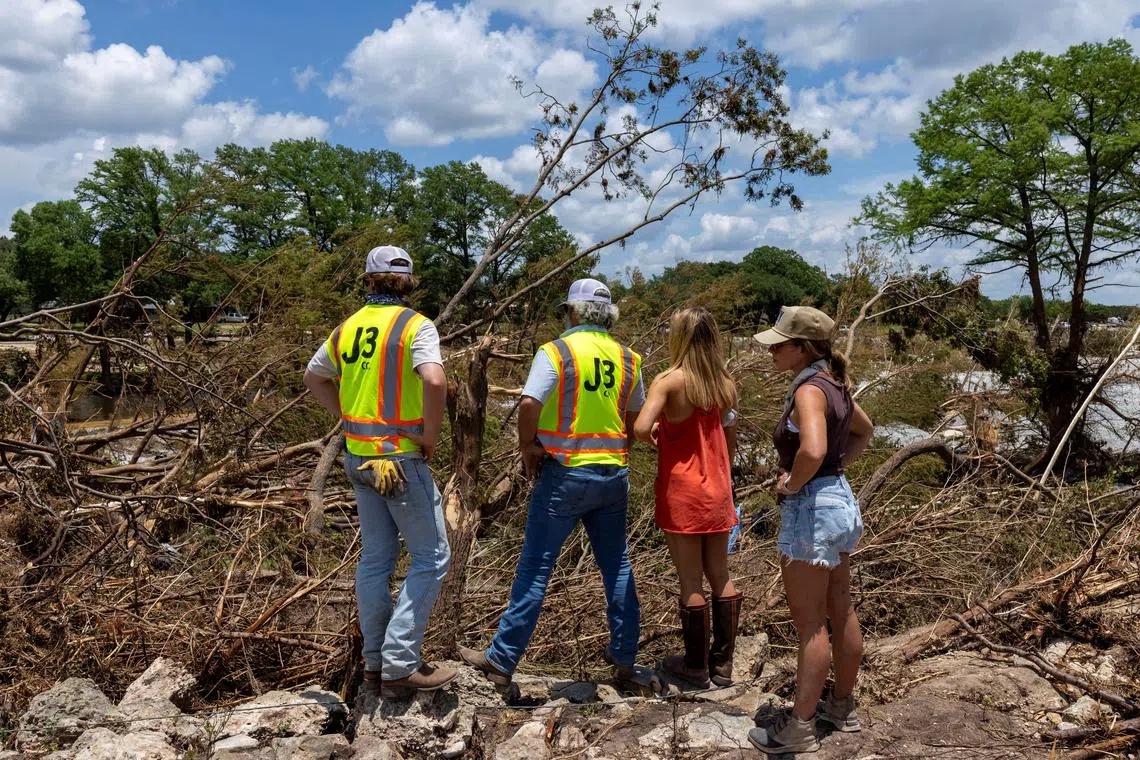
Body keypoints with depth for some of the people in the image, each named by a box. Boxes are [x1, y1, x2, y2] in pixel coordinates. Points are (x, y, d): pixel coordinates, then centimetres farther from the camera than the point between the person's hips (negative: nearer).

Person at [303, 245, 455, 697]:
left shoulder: (347, 329, 8)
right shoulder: (415, 326, -12)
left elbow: (314, 379, 22)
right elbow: (435, 382, -29)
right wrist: (430, 436, -15)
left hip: (359, 456, 7)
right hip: (401, 458, -7)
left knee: (375, 559, 15)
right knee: (431, 557, 3)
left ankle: (375, 664, 23)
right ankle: (401, 665, 0)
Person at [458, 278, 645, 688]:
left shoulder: (557, 351, -10)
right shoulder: (627, 358, 6)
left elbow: (529, 404, -22)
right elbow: (636, 418, 14)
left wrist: (527, 445, -7)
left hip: (565, 473, -5)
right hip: (614, 474, 5)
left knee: (535, 566, 1)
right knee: (616, 565, 15)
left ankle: (502, 659, 9)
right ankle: (624, 659, 23)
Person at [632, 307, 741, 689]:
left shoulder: (668, 380, -14)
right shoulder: (726, 384, 3)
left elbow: (641, 429, -27)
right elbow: (730, 441, 11)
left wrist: (653, 436, -4)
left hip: (682, 491, -5)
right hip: (717, 491, 5)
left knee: (690, 580, 5)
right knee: (720, 575, 14)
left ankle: (696, 666, 18)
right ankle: (723, 663, 24)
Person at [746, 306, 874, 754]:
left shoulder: (809, 390, -21)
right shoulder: (833, 384, 7)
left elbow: (812, 451, -37)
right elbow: (863, 431, 25)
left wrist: (791, 483, -19)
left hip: (811, 508, -9)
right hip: (840, 501, 10)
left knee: (809, 624, 2)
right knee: (841, 612, 19)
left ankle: (800, 728, 15)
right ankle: (843, 706, 35)